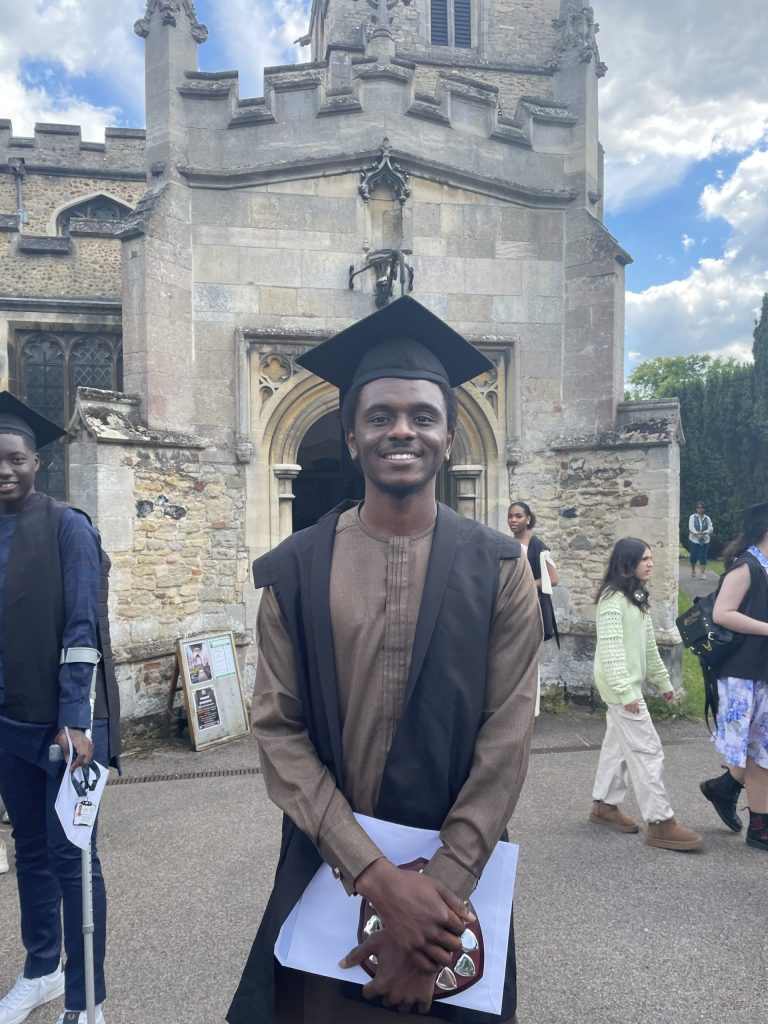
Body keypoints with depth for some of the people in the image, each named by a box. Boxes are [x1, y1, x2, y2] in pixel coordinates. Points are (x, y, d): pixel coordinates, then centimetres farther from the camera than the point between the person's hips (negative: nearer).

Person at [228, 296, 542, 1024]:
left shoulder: (499, 570, -8)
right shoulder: (292, 571, -7)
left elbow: (506, 739, -11)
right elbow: (277, 730, -10)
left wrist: (437, 885, -18)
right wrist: (377, 876, -18)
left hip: (455, 873, 0)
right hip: (325, 868, 1)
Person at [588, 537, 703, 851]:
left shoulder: (636, 597, 13)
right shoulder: (613, 597, -17)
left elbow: (648, 644, 17)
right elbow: (610, 647, -23)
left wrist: (663, 681, 18)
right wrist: (625, 690, -26)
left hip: (630, 683, 9)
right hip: (620, 685, -9)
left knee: (618, 744, 15)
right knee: (647, 749, -5)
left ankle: (604, 805, 26)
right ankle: (660, 823, 3)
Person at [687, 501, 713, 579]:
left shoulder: (707, 518, 7)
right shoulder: (692, 517, 2)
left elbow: (710, 529, -2)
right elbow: (691, 527, -10)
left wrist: (703, 533, -20)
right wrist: (697, 533, -26)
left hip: (704, 540, 1)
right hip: (694, 540, -1)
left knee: (703, 557, -5)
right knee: (694, 556, 2)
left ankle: (703, 573, -4)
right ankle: (693, 571, 25)